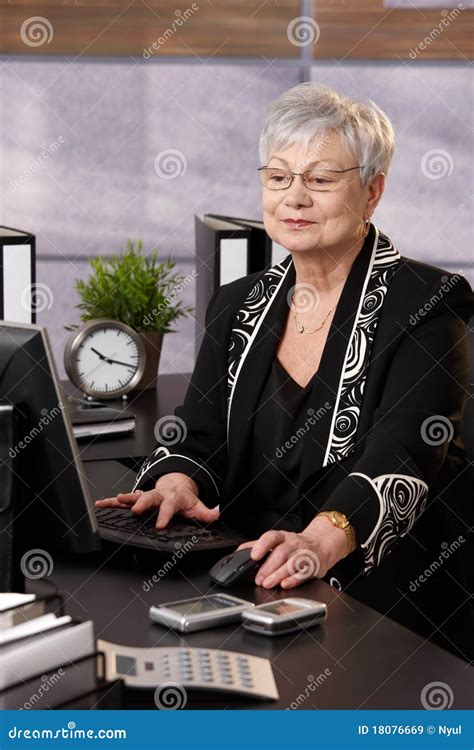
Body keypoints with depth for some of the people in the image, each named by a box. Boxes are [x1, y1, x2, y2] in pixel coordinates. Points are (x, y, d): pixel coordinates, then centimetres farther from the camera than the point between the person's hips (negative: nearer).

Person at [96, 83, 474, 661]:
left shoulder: (428, 304, -5)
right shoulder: (238, 305, 14)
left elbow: (402, 456, -19)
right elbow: (198, 432, 7)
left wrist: (323, 539, -38)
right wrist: (178, 483, -18)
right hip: (248, 589, 5)